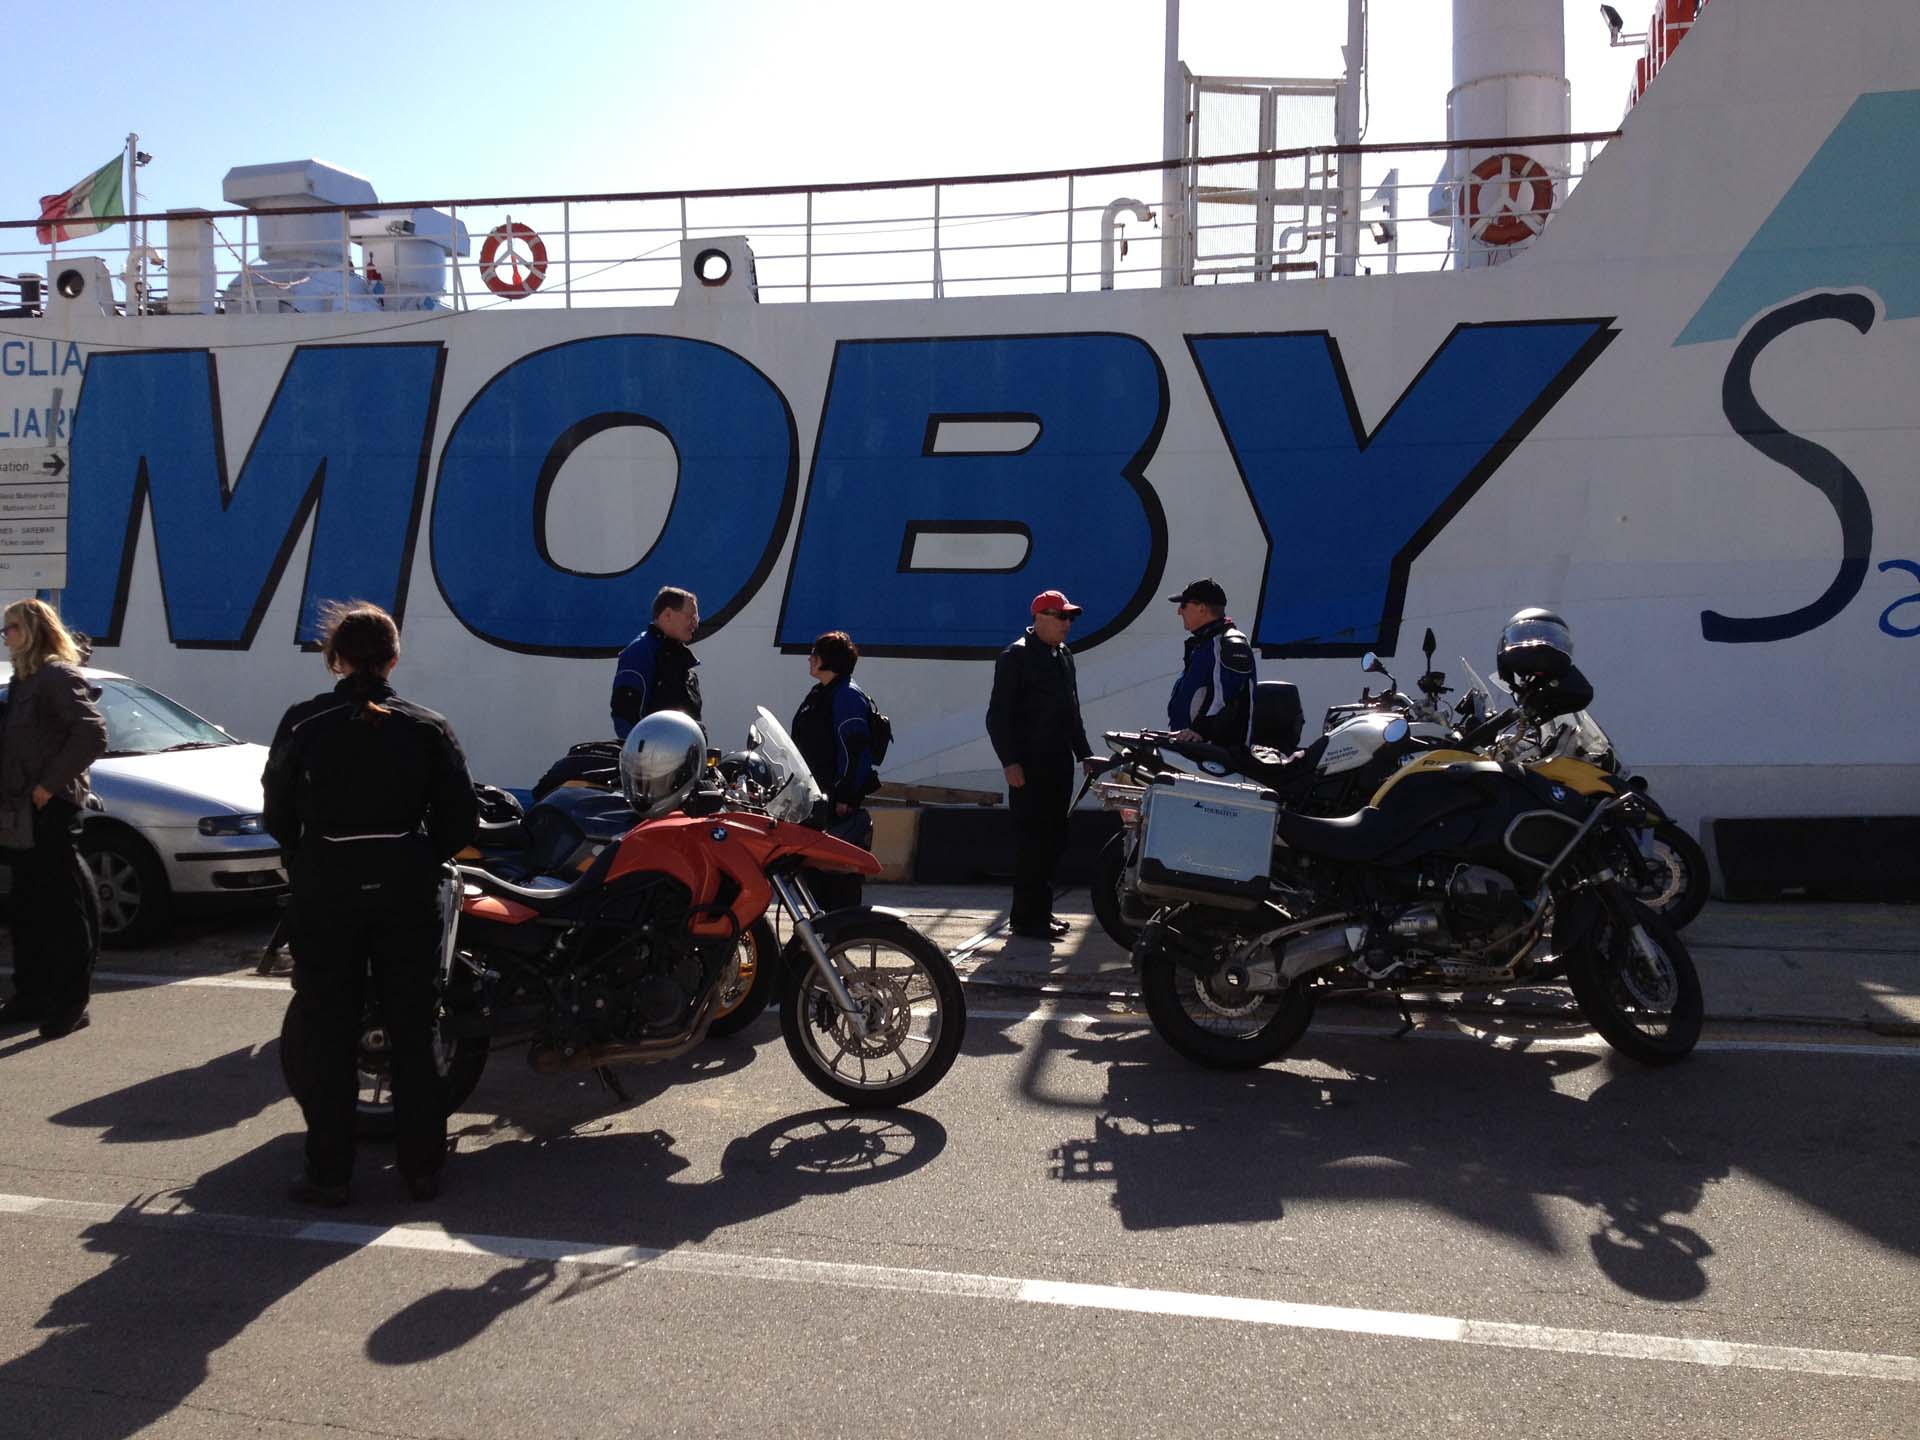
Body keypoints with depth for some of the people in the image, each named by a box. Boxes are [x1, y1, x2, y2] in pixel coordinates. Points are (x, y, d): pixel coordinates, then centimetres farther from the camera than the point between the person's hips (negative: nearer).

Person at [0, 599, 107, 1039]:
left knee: (65, 909, -3)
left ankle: (70, 1005, 2)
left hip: (51, 809, -9)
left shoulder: (58, 677, -11)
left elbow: (93, 735, -22)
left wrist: (49, 784, -19)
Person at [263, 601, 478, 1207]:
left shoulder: (303, 723, -2)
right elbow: (462, 818, -1)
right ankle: (422, 1168, 15)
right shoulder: (428, 727, -2)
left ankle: (328, 1173, 12)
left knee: (329, 1034, 8)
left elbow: (278, 813, 2)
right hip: (407, 890, 1)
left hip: (324, 888, 0)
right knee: (412, 1032, 9)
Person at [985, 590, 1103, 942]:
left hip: (1059, 764, 8)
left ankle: (1041, 911, 19)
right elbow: (998, 715, -12)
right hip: (1029, 767, -8)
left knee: (1053, 840, 10)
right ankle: (1027, 917, 0)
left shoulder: (1064, 655, 17)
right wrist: (1010, 761, -18)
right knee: (1032, 842, -6)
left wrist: (1084, 754, 19)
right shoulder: (1016, 656, -9)